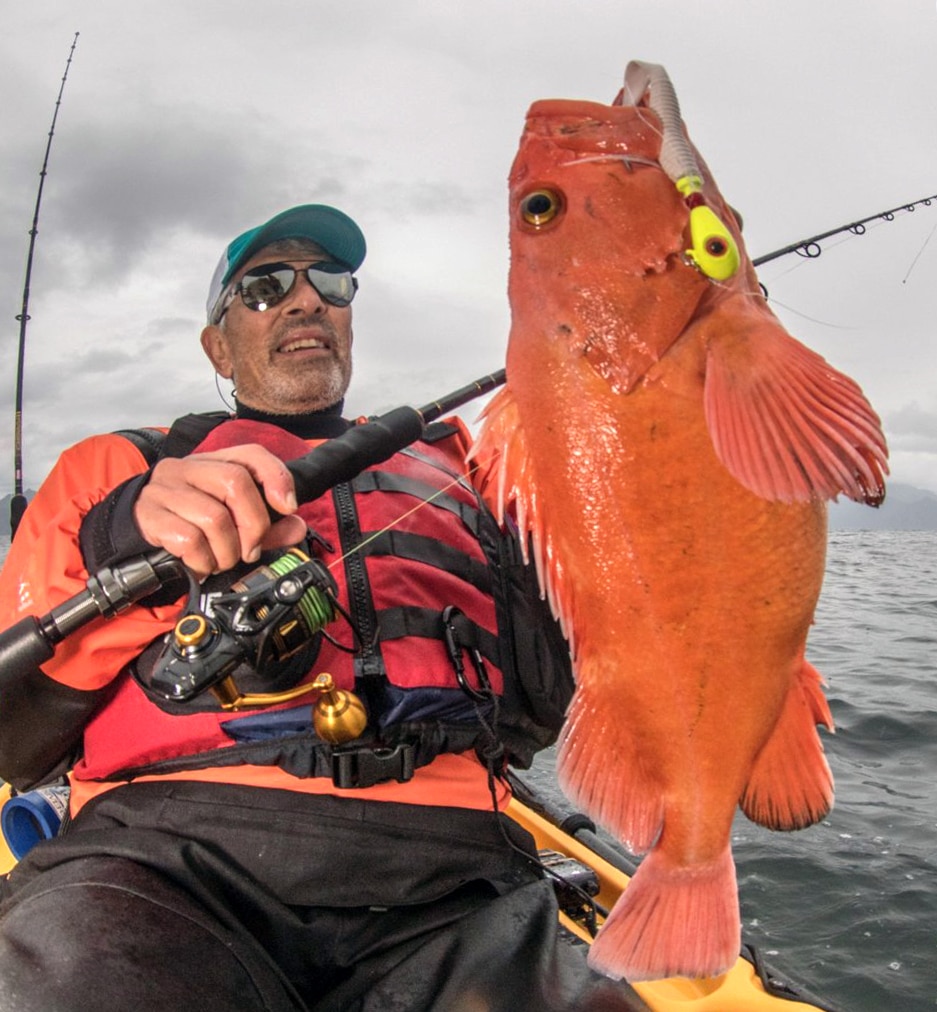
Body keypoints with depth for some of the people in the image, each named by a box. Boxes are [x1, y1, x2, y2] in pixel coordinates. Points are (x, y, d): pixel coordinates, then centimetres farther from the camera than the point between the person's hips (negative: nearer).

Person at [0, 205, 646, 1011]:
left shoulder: (451, 471, 24)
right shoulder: (113, 469, 21)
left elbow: (546, 699, 13)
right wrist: (115, 552, -8)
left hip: (437, 864, 2)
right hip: (165, 841, 0)